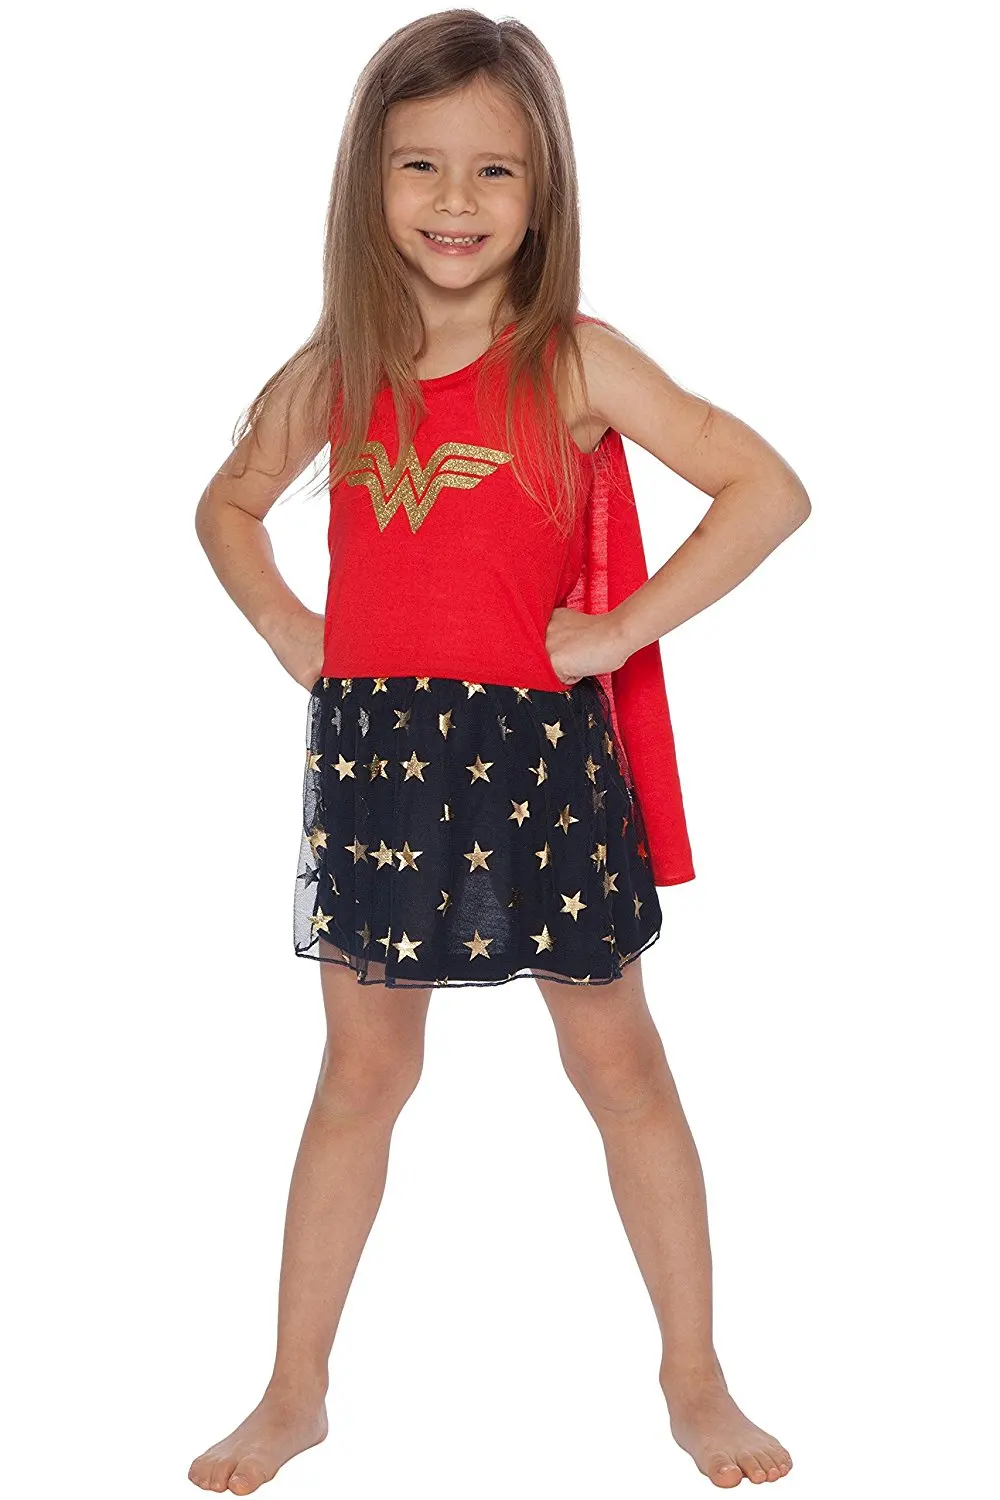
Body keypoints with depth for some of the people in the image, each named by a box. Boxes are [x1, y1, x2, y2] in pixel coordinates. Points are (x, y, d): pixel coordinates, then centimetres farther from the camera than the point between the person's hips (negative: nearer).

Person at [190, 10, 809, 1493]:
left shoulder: (575, 363, -8)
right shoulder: (334, 375, 3)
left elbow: (770, 490, -13)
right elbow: (227, 505, 20)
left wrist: (621, 630, -15)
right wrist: (287, 630, 4)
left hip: (541, 756, -2)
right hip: (371, 756, 3)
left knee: (621, 1065, 9)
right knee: (362, 1075, 12)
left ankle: (696, 1378, 25)